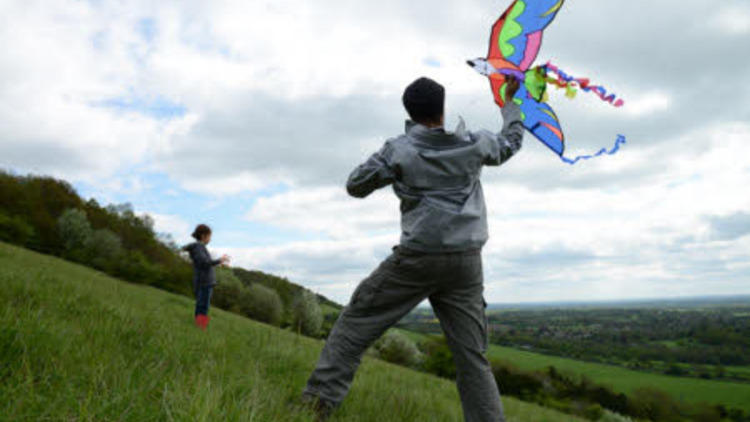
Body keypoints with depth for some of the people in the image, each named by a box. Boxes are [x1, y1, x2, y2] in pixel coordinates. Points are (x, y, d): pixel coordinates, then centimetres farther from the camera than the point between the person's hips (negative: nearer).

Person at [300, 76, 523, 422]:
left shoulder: (399, 150, -2)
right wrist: (511, 100, 42)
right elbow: (512, 141, 28)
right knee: (472, 356, 8)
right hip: (467, 261, 4)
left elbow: (355, 186, 4)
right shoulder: (474, 144, 8)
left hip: (418, 257, -3)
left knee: (357, 320, 8)